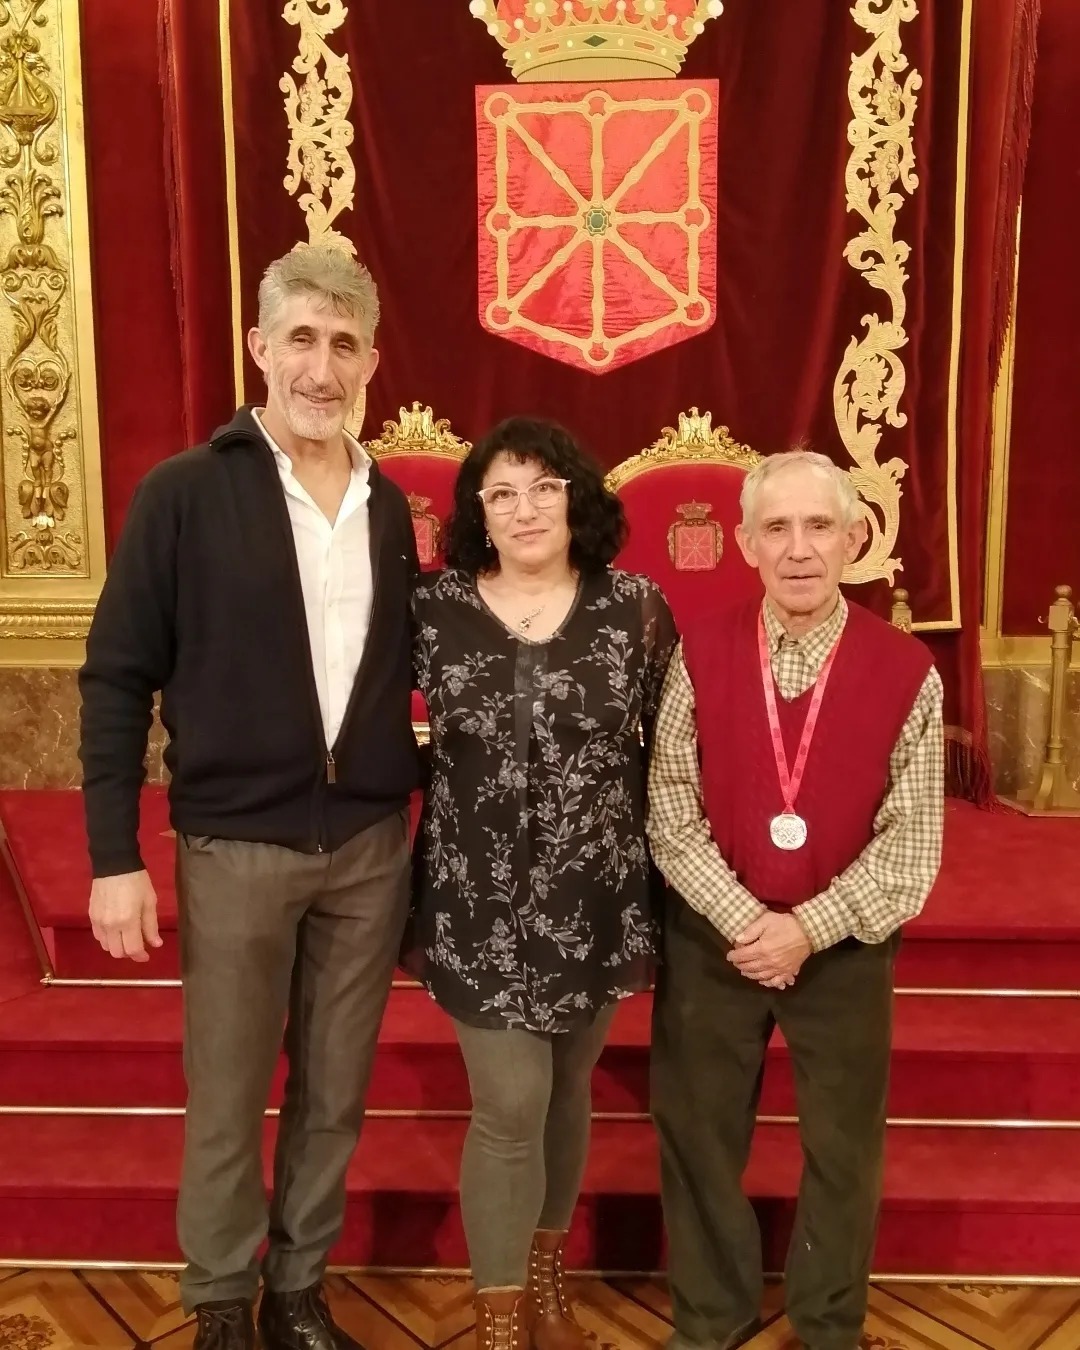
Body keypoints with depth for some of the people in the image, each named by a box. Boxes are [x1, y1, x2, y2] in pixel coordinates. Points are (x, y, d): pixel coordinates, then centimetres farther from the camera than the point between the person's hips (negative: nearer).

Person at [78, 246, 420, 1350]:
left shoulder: (388, 506, 5)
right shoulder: (182, 494, -7)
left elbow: (400, 671, 9)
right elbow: (116, 679, -7)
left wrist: (418, 812, 5)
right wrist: (114, 856, -10)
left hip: (371, 843, 4)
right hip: (234, 845, -3)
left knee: (335, 1095, 16)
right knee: (226, 1101, 12)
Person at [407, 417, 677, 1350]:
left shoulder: (635, 607, -4)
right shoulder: (433, 611, -5)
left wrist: (666, 882, 3)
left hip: (598, 900, 2)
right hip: (482, 905, -1)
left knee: (568, 1090, 18)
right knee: (510, 1106, 1)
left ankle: (546, 1275, 43)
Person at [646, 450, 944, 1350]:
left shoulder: (907, 672, -9)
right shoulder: (699, 655, -7)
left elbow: (911, 845, -9)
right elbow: (671, 814, -8)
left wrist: (808, 929, -17)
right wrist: (743, 920, -17)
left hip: (846, 946, 0)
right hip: (709, 939, 1)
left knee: (845, 1147, 17)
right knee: (698, 1135, 15)